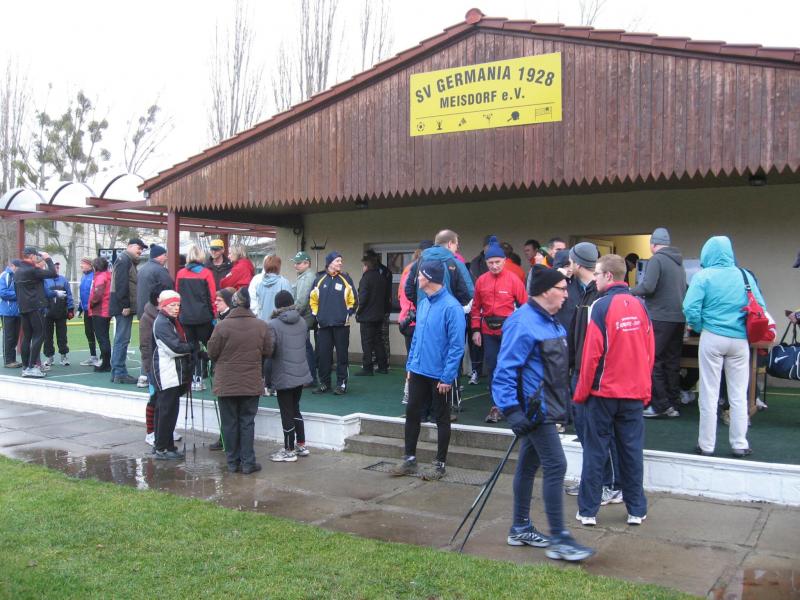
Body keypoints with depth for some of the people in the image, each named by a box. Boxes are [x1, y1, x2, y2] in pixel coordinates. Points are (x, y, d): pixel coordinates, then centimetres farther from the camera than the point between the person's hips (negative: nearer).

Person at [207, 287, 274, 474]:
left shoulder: (222, 326, -13)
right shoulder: (261, 326, -6)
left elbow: (212, 352, -6)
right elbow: (268, 351, 1)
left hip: (226, 384, -1)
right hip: (251, 383, 1)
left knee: (230, 423, 9)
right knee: (247, 422, 9)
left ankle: (233, 462, 15)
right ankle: (248, 463, 9)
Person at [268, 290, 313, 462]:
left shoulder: (273, 325, -15)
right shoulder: (302, 322, 4)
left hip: (284, 376, -6)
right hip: (301, 375, 6)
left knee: (287, 413, 2)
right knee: (295, 409, 19)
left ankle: (289, 450, 10)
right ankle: (301, 445, 24)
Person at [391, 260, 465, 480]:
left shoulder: (451, 307, -18)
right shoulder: (423, 303, 6)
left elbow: (456, 346, -18)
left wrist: (447, 377, -19)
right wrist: (410, 364, 13)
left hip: (439, 375, -7)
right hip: (418, 371, 7)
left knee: (441, 418, 9)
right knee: (412, 413, 12)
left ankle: (440, 464, 22)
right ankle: (409, 459, 26)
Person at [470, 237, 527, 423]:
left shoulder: (514, 279, -6)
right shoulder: (481, 280, 4)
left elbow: (524, 305, -3)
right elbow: (476, 307, 8)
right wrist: (475, 330, 4)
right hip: (488, 331, 3)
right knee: (492, 368, 5)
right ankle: (496, 407, 13)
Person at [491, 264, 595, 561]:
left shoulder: (548, 320, 11)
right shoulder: (524, 324, -20)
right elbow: (505, 370, -22)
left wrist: (561, 402, 23)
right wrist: (512, 410, -26)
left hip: (544, 408, 10)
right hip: (534, 408, -10)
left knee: (529, 465, 16)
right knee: (555, 465, -10)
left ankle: (520, 529, 28)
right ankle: (558, 539, -2)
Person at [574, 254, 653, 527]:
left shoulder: (601, 306, -13)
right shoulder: (640, 305, 3)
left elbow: (592, 354, -14)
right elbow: (650, 351, 7)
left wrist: (581, 391, -4)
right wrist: (644, 387, 17)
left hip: (603, 392, -4)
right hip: (635, 393, 4)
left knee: (595, 453, 5)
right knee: (632, 452, 12)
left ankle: (588, 511, 10)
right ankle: (637, 510, 18)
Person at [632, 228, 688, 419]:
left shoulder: (656, 260, -9)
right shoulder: (679, 263, 15)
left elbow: (648, 286, -18)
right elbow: (684, 289, 18)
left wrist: (632, 291, -1)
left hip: (660, 318, -8)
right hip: (679, 317, 8)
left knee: (653, 361, -1)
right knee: (672, 362, 11)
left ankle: (660, 405, -2)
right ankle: (674, 405, 15)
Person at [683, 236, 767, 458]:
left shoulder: (703, 276, -6)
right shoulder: (745, 275, 3)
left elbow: (690, 308, -14)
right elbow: (760, 307, 3)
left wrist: (698, 327, 3)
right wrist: (749, 329, 16)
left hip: (712, 338, -2)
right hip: (740, 340, 3)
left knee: (709, 394, 5)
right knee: (739, 395, 10)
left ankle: (706, 445, 10)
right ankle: (739, 445, 16)